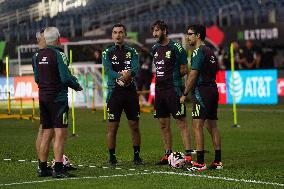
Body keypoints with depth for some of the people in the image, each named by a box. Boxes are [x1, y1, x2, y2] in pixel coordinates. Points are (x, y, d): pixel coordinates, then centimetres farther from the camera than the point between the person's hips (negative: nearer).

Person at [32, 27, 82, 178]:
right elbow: (66, 77, -17)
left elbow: (37, 78, 14)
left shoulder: (38, 56, 9)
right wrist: (77, 85, 0)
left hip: (43, 96, 8)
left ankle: (42, 168, 17)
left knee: (46, 133, 14)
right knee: (60, 134, -7)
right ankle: (58, 169, -12)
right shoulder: (58, 55, -13)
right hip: (58, 98, -8)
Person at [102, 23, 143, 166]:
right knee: (112, 127, -1)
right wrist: (122, 76, -30)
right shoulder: (107, 53, 4)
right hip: (114, 92, -2)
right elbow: (108, 71, -12)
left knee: (134, 126, 5)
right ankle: (112, 158, 7)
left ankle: (137, 156, 16)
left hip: (130, 91, 2)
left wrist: (127, 74, -31)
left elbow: (135, 69, -8)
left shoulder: (132, 52, 9)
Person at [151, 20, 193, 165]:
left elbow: (184, 70, -5)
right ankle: (168, 154, 17)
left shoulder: (176, 48, -9)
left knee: (181, 122, -8)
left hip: (173, 89, -8)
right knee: (163, 124, 10)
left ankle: (188, 155, -9)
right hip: (159, 89, 8)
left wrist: (172, 77, 0)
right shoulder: (155, 48, 14)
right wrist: (161, 79, 11)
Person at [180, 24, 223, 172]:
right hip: (213, 90, 10)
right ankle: (217, 162, 11)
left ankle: (200, 163, -14)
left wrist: (184, 94, -10)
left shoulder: (199, 51, -11)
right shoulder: (210, 52, 18)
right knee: (212, 126, 11)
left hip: (201, 92, -9)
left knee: (197, 125, -9)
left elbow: (193, 75, -16)